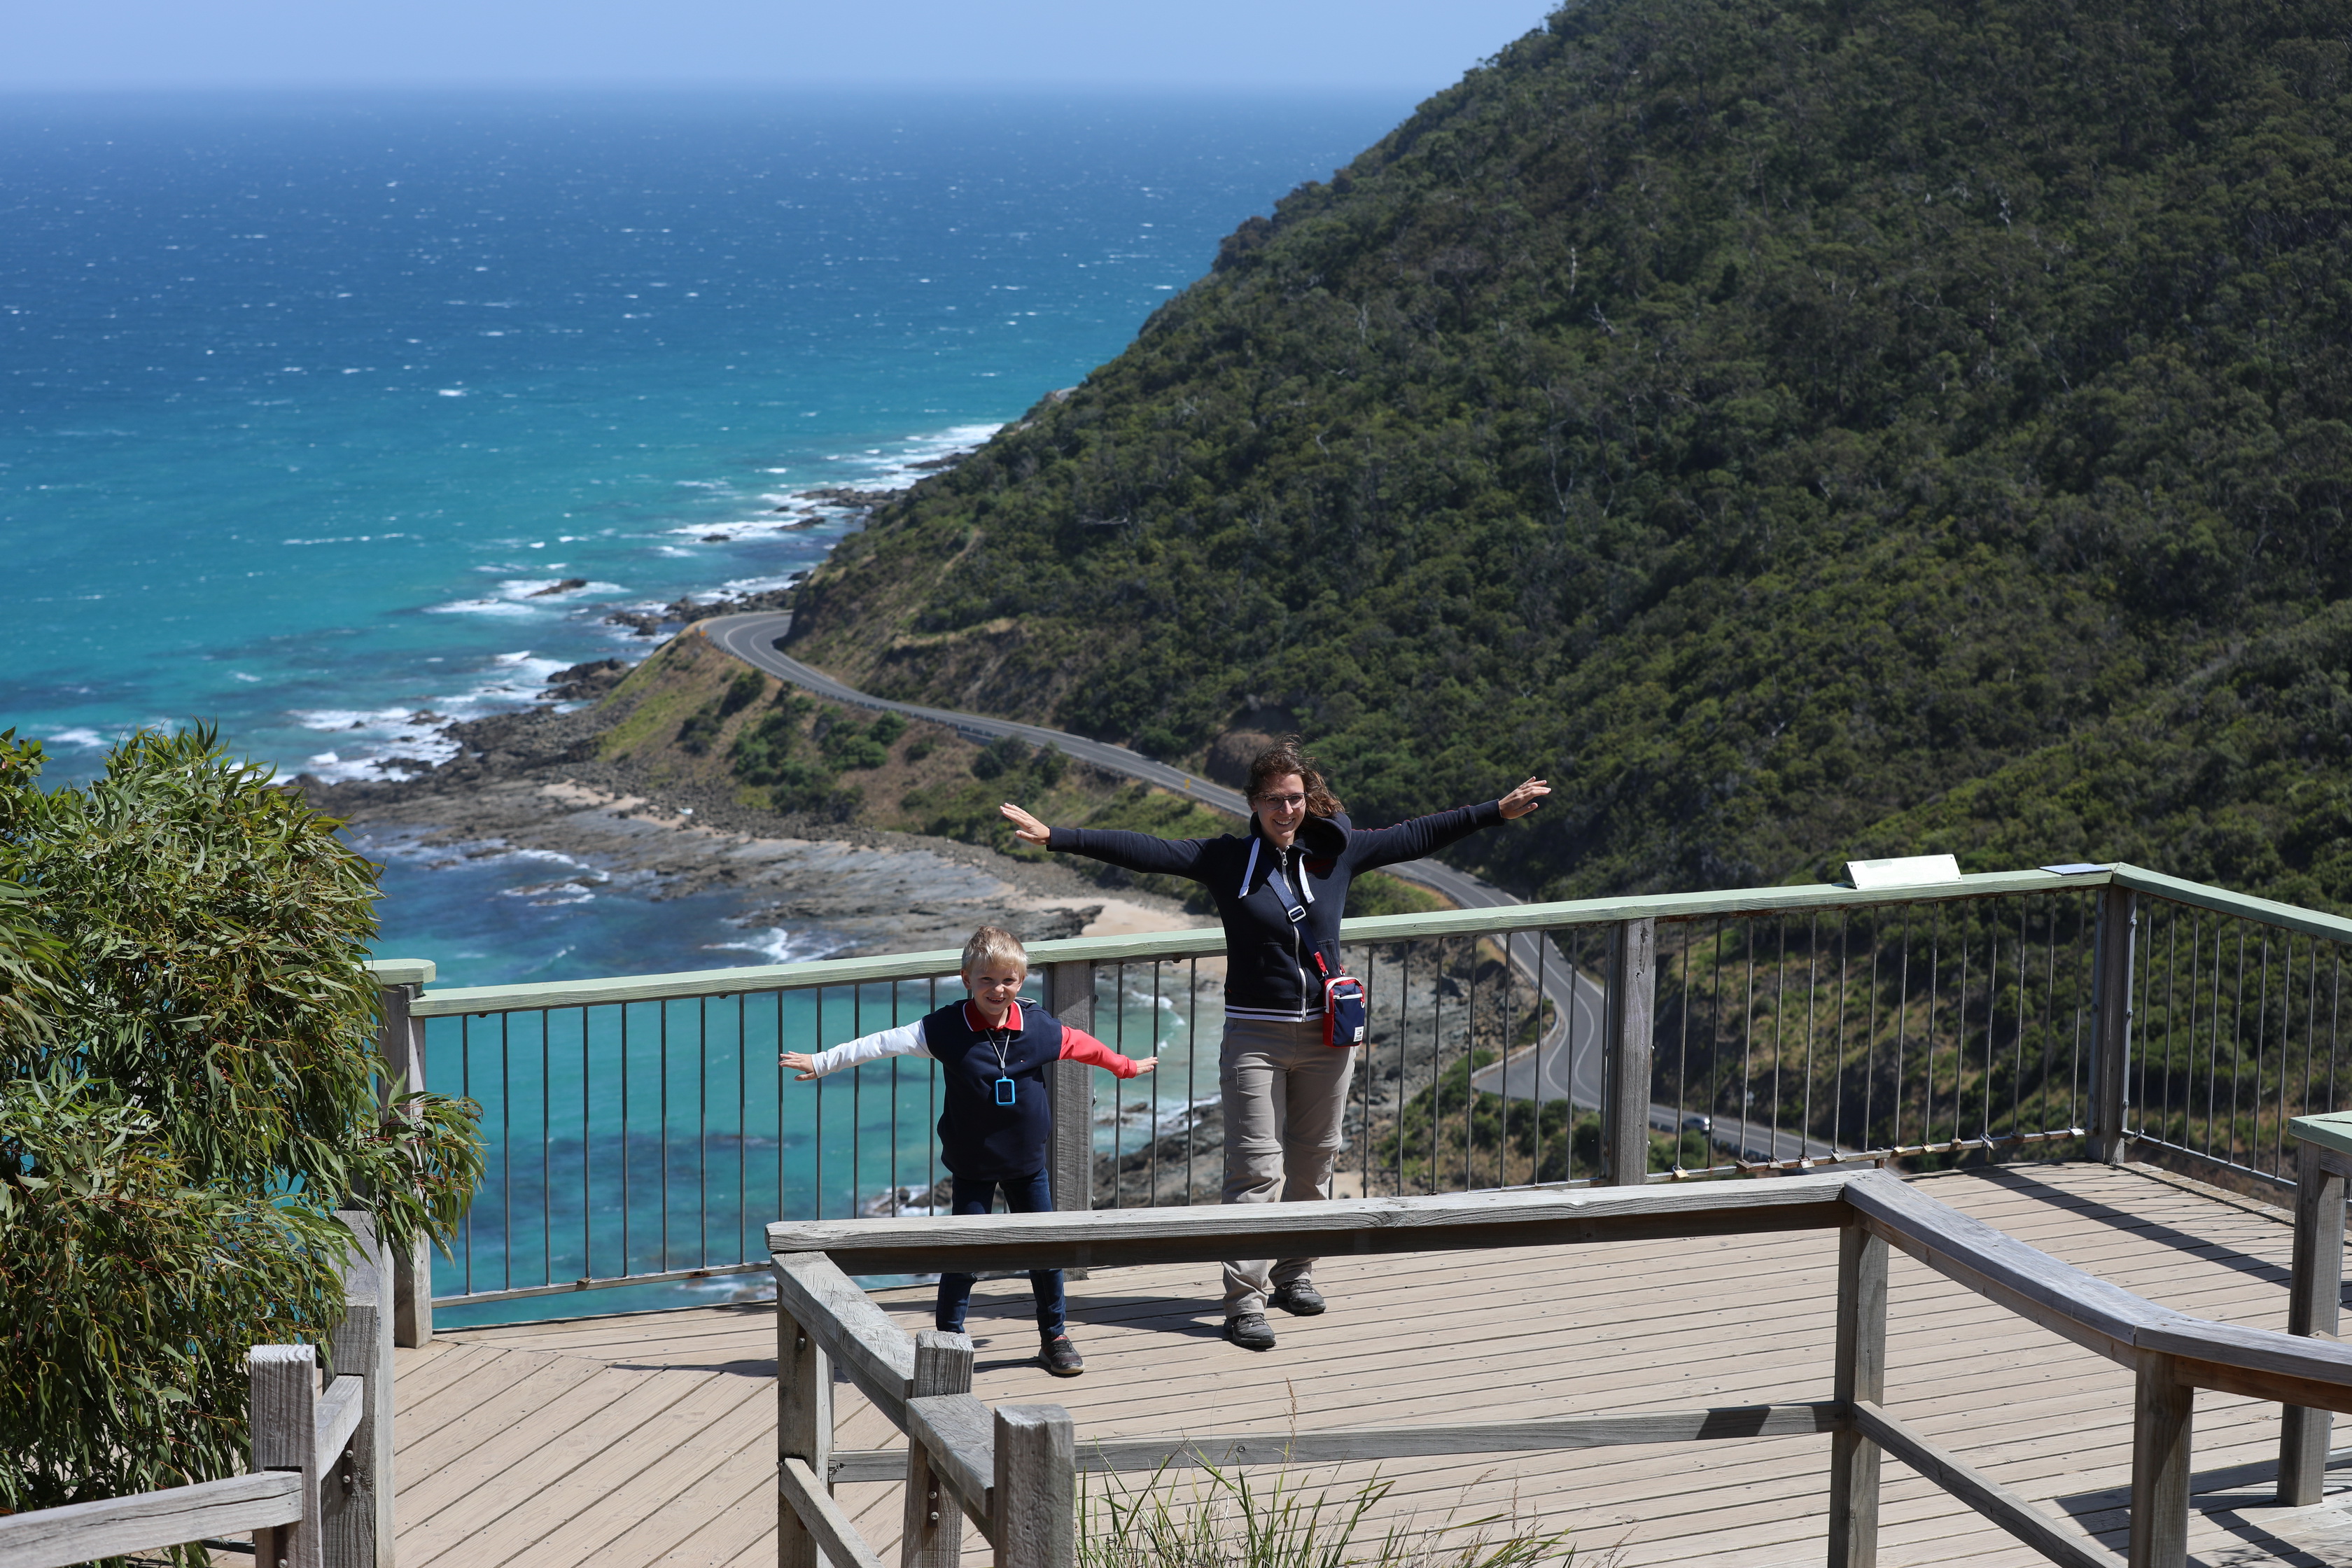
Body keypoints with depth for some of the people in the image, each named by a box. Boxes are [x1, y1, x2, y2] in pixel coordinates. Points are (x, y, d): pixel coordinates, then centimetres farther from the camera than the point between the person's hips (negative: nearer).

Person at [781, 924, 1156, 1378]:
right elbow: (884, 1043, -13)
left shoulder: (1040, 1028, -6)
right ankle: (948, 1337, 10)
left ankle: (1055, 1336, 22)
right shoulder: (947, 1029, -13)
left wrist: (1128, 1067, 26)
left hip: (1027, 1161, 2)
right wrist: (822, 1063, -13)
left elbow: (1084, 1046, 12)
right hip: (972, 1164, -2)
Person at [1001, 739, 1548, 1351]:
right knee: (1257, 1168, -7)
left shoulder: (1336, 853, 3)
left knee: (1313, 1162, 12)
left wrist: (1498, 810, 13)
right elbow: (1140, 851, -8)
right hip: (1255, 1038, -3)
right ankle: (1245, 1299, -6)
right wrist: (1057, 837, -15)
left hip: (1325, 1035, 3)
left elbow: (1416, 836, 10)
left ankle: (1295, 1273, 29)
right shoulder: (1225, 860, -3)